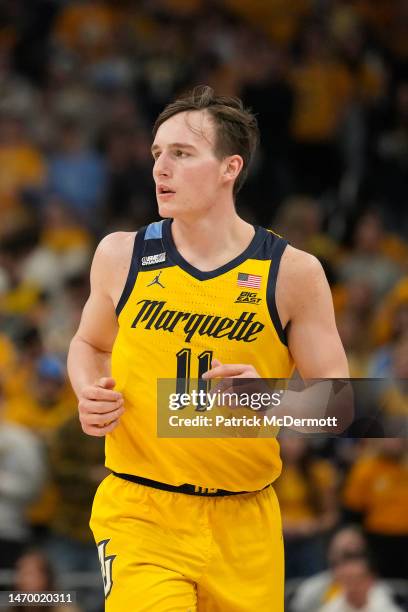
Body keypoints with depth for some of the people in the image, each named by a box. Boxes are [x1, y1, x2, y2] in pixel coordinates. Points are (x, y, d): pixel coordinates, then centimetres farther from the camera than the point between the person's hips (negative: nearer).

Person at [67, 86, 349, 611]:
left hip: (245, 524, 1)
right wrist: (89, 396, -1)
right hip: (138, 515, -1)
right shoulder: (122, 256, 3)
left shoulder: (293, 272, -2)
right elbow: (89, 345, 21)